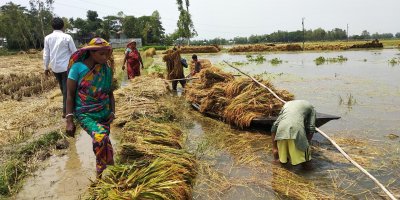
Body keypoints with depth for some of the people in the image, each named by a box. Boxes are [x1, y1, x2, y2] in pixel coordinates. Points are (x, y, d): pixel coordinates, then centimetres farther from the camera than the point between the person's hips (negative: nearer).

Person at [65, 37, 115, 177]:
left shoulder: (107, 69, 3)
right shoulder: (78, 67, -9)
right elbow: (70, 94, -6)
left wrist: (112, 112, -1)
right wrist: (69, 120, -10)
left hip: (104, 113, 5)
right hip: (85, 114, -4)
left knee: (102, 142, 6)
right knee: (100, 138, -27)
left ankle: (102, 174, 29)